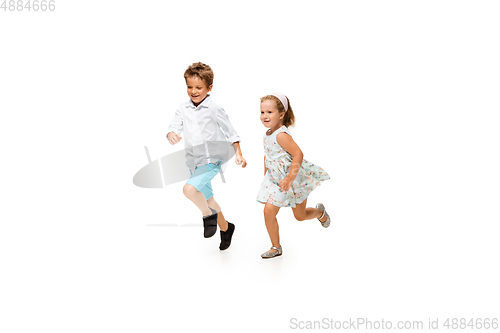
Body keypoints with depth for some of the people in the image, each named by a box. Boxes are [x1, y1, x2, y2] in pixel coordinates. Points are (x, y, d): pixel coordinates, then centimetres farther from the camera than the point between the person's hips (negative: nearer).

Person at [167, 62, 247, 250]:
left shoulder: (214, 109, -9)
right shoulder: (183, 109, 3)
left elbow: (230, 132, -2)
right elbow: (174, 127, -4)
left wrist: (238, 154, -8)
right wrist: (172, 135, -28)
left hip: (212, 160, -6)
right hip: (194, 162, 6)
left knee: (189, 189, -29)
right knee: (208, 200, 19)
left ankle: (208, 215, -3)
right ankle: (225, 228, 42)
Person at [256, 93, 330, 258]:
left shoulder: (281, 135, -26)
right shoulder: (267, 135, 2)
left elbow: (298, 155, -32)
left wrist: (289, 179, -31)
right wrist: (265, 175, 20)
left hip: (295, 179, -7)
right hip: (276, 180, 7)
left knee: (300, 216, 10)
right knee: (268, 211, -5)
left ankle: (319, 212, 45)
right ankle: (276, 247, 10)